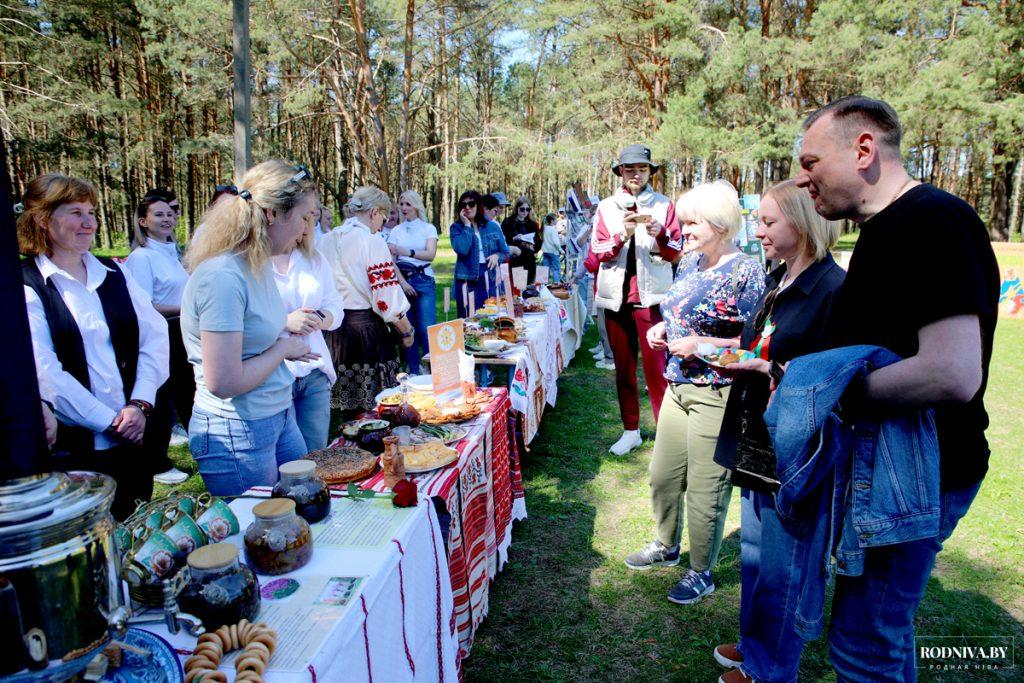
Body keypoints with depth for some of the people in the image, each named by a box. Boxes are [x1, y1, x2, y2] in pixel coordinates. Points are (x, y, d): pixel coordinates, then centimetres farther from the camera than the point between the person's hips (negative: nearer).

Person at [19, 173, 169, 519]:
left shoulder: (113, 274, 8)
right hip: (73, 448, -4)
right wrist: (109, 421, -13)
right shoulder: (25, 287, -7)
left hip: (133, 438, 5)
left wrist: (141, 404, -9)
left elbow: (154, 335, 2)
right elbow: (45, 373, -14)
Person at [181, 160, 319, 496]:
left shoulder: (259, 265, 4)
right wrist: (283, 348, -13)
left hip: (279, 415, 9)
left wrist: (287, 340, 0)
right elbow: (223, 382, -26)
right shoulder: (223, 278, -24)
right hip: (238, 432, -9)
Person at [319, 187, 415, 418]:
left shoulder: (327, 241, 6)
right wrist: (407, 331, -2)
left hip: (331, 328, 6)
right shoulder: (372, 241, -12)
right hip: (366, 328, -6)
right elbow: (388, 298, -15)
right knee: (374, 409, 4)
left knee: (348, 405, 16)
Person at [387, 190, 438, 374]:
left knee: (427, 328, -11)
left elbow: (430, 254, -9)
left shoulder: (428, 228, 6)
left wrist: (407, 252, -22)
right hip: (401, 280, 2)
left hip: (423, 280, -2)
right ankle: (414, 371, 14)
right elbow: (391, 260, 2)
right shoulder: (396, 231, 11)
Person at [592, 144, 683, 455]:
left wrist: (660, 235, -17)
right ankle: (630, 430, 21)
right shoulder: (607, 207, 9)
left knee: (656, 366, -9)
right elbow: (597, 252, 1)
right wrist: (623, 235, -15)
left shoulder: (663, 205, 6)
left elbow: (676, 252, 2)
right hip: (615, 297, 2)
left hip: (650, 297, -2)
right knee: (623, 367, 9)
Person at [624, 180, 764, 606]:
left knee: (705, 490, 5)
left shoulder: (746, 272, -16)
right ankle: (666, 546, 43)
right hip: (679, 386, 8)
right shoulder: (689, 263, 9)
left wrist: (701, 345, -23)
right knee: (663, 475, 19)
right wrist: (663, 329, 3)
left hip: (717, 395, -8)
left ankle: (701, 573, 26)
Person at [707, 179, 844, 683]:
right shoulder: (777, 280, 9)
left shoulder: (833, 288, -18)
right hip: (755, 439, 9)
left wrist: (769, 369, -25)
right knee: (753, 550, 22)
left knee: (779, 563, 8)